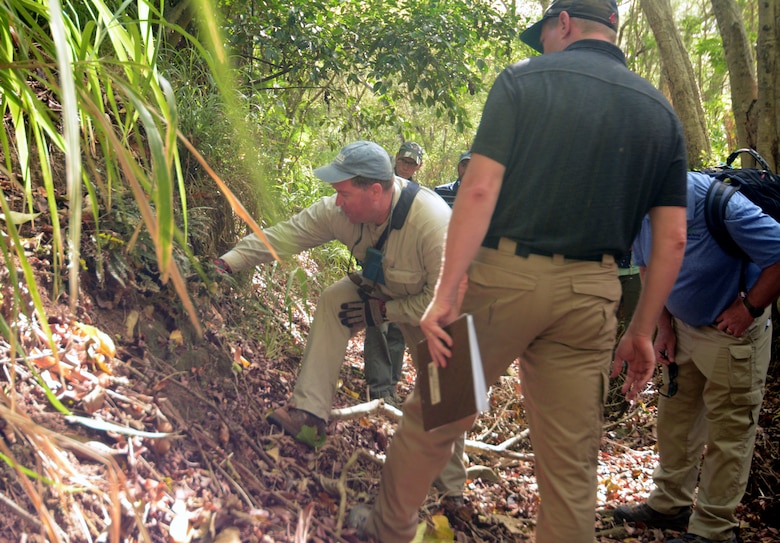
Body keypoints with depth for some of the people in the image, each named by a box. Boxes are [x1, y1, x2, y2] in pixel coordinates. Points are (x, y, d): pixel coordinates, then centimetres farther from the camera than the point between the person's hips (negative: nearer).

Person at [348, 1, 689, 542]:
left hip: (505, 274, -3)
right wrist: (641, 332, 12)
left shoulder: (524, 79, -2)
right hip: (589, 295, 3)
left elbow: (481, 188, -13)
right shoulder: (661, 112, 9)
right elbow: (672, 239, 5)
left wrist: (446, 293, -13)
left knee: (434, 415, 16)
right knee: (572, 462, 10)